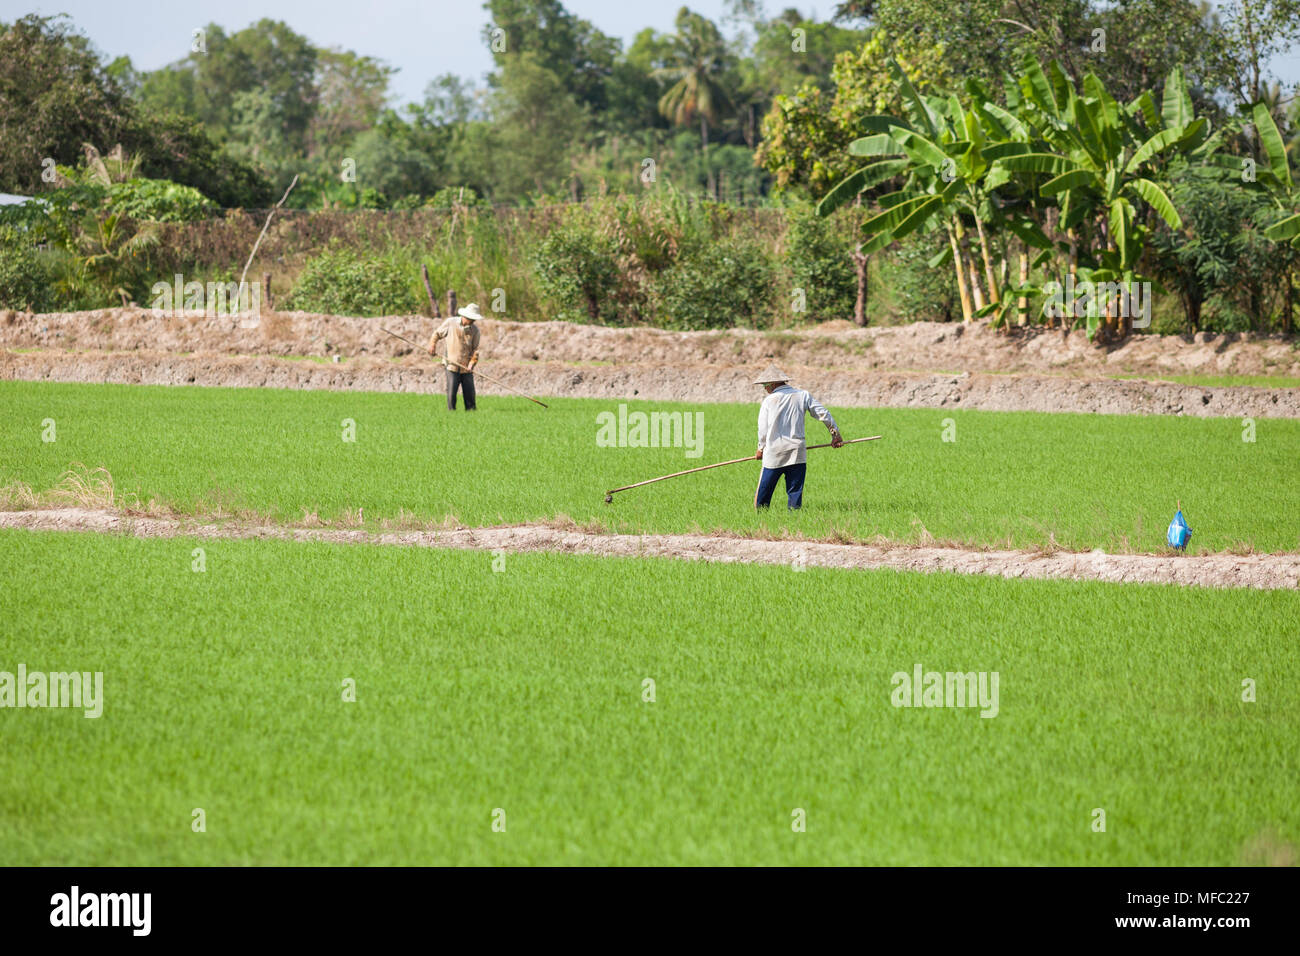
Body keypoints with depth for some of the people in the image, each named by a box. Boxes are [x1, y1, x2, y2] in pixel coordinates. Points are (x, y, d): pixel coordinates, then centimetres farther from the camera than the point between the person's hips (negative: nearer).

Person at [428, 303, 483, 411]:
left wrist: (472, 363, -10)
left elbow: (475, 348, 2)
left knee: (470, 393, 1)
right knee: (451, 393, -5)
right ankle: (451, 411, 1)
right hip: (452, 365, -2)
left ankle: (471, 410, 9)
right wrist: (432, 345, 1)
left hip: (466, 368, 2)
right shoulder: (450, 323, -2)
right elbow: (437, 333, 13)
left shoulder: (474, 329, 2)